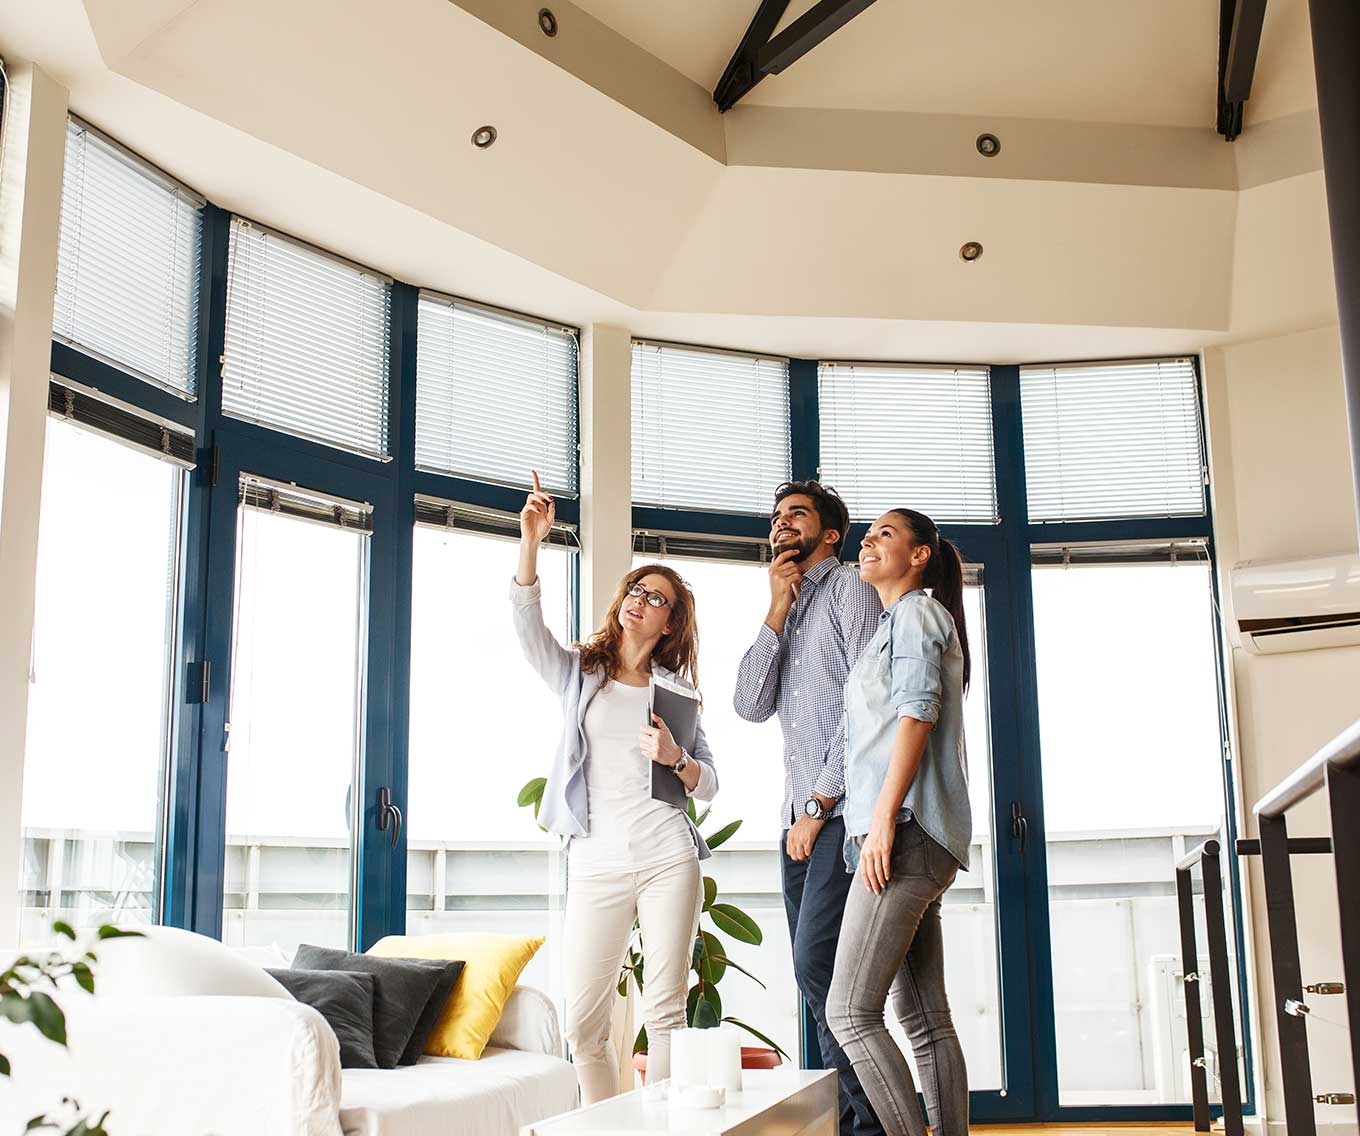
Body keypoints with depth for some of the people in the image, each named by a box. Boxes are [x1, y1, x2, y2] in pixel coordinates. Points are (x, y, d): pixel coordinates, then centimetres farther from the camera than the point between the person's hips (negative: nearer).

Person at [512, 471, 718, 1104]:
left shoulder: (675, 690, 13)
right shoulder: (578, 672, 12)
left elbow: (709, 786, 12)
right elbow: (527, 621, -7)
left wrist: (675, 758, -10)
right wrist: (531, 538, -19)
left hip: (667, 859, 0)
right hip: (595, 866, 0)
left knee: (664, 1013, -2)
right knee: (583, 1024, -2)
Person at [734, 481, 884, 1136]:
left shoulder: (849, 589, -1)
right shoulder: (787, 611, 22)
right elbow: (751, 706, 8)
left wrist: (820, 804, -12)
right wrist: (777, 612, -1)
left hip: (840, 810, -8)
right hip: (800, 818, 8)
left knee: (817, 964, -15)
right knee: (816, 974, 6)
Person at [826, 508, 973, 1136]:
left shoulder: (915, 613, 0)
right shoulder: (896, 623, 29)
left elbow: (917, 711, -14)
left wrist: (884, 818, -21)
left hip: (907, 831, -10)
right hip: (923, 846, 10)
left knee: (848, 1010, -15)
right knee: (925, 1020, 6)